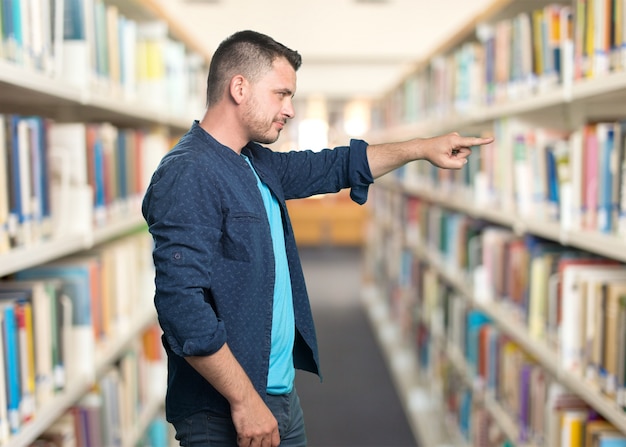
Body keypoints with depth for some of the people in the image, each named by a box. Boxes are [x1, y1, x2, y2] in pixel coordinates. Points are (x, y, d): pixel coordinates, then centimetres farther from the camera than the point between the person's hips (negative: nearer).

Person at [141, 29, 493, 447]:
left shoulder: (257, 163, 10)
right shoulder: (187, 175, -19)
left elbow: (333, 166, 24)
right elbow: (181, 305, -26)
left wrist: (423, 147, 22)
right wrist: (245, 400, -22)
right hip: (226, 413, -9)